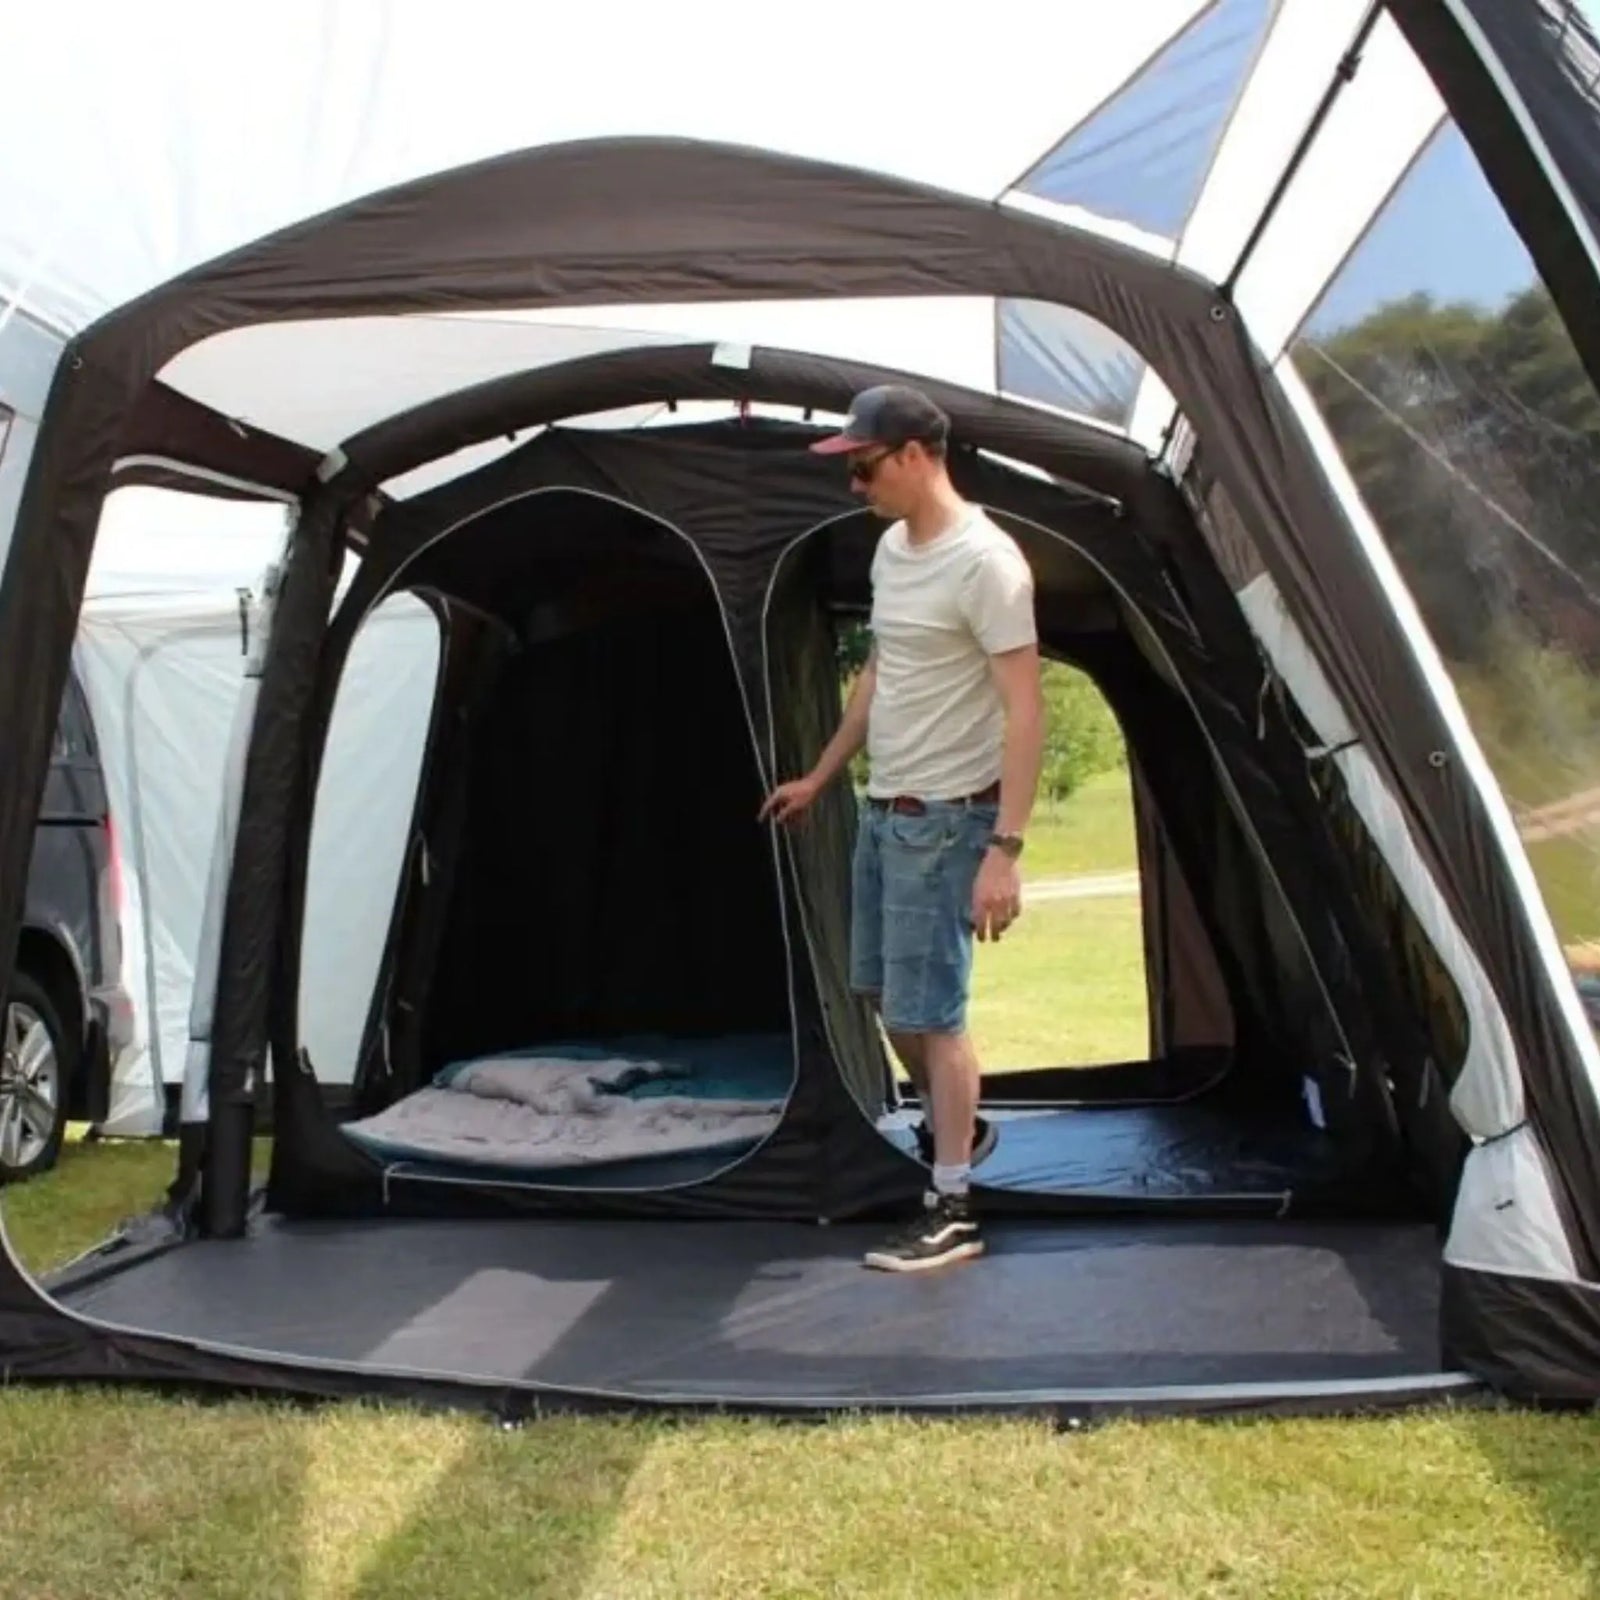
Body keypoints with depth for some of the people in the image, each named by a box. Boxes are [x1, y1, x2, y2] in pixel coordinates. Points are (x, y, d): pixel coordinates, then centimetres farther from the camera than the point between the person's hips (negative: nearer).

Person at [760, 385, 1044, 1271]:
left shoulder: (984, 562, -20)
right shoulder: (892, 548, 8)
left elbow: (1023, 713, -22)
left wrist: (1005, 849, -27)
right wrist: (817, 778, 25)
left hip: (945, 820, -9)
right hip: (882, 809, 9)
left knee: (930, 1011, -4)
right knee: (884, 991, 19)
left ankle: (950, 1211, 7)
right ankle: (952, 1129, 40)